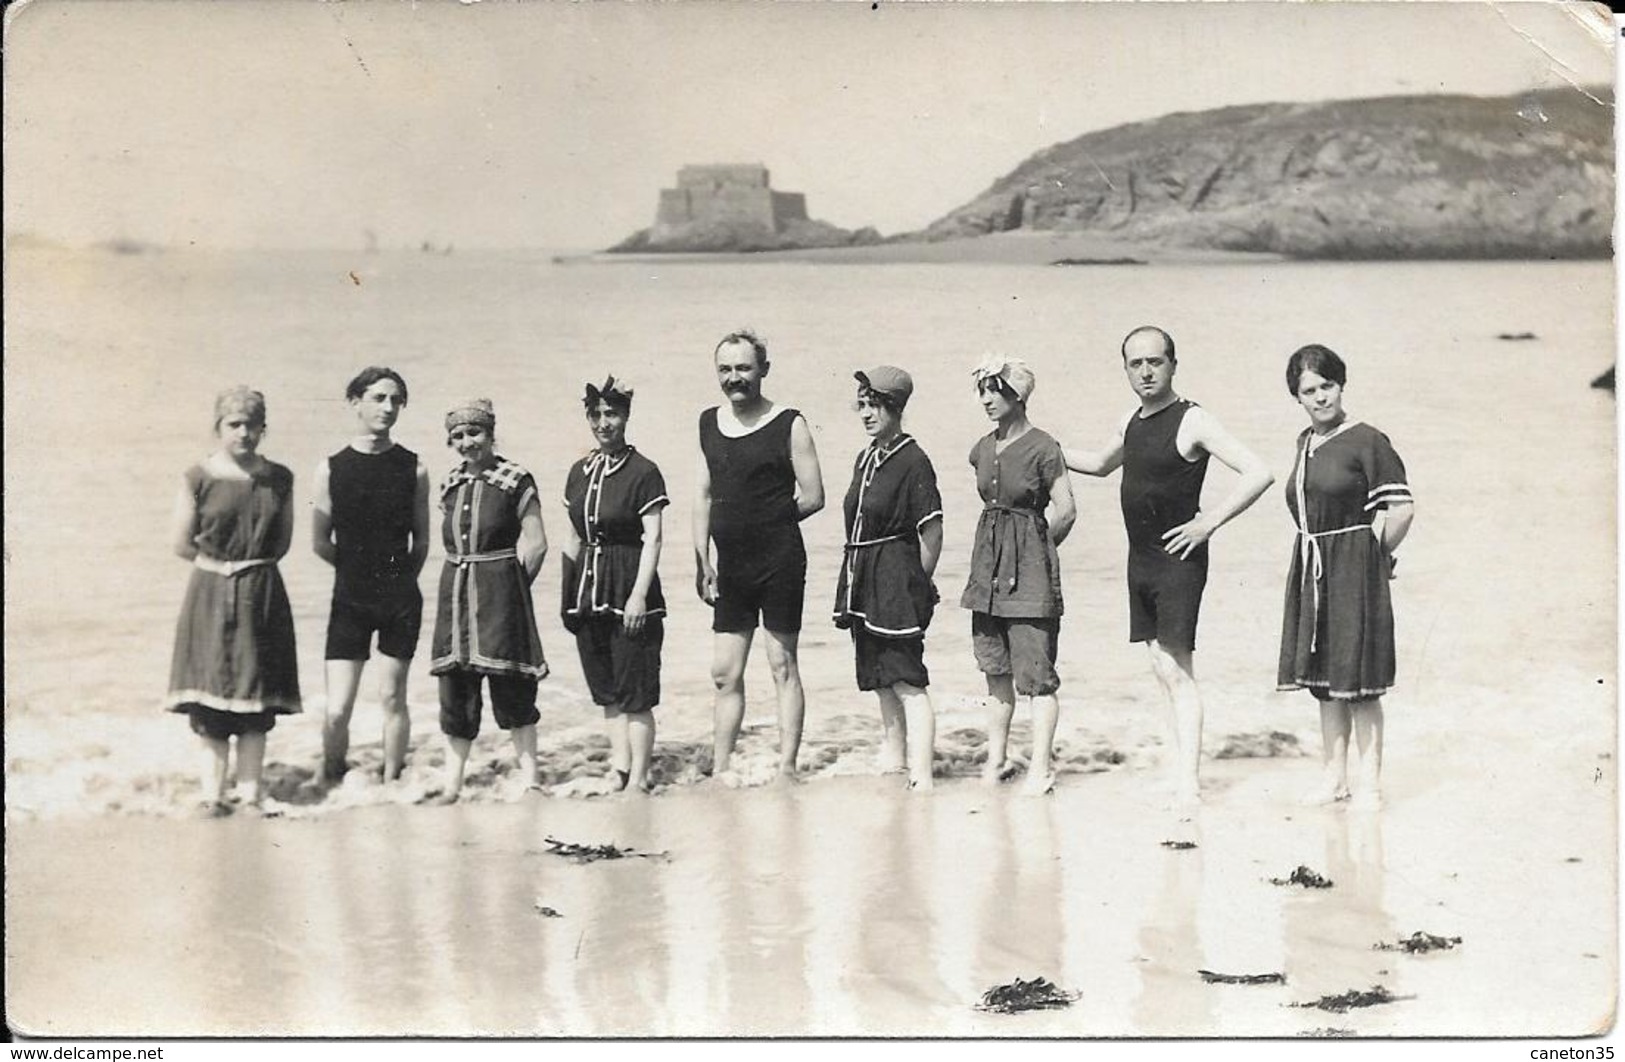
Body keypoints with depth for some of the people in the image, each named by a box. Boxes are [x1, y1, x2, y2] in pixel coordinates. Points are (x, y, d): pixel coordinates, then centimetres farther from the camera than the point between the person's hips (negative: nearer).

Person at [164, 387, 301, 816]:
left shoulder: (279, 479, 5)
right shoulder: (198, 478, -2)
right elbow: (183, 545, 0)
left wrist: (252, 564, -1)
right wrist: (220, 564, -4)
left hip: (263, 595, 2)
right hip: (211, 598, -2)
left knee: (257, 700, 2)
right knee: (211, 699, -3)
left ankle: (252, 793, 7)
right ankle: (213, 794, 1)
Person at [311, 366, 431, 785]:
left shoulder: (413, 469, -1)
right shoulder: (331, 469, -2)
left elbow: (421, 540, 8)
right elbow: (320, 542, 6)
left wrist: (399, 578, 12)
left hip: (401, 599, 1)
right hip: (349, 599, -1)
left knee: (392, 698, 6)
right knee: (337, 710, -5)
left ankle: (391, 783, 20)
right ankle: (332, 781, 18)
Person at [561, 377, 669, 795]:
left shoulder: (643, 472, -8)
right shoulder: (579, 471, 11)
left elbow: (652, 539, -12)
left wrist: (639, 595, -19)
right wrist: (566, 594, 14)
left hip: (629, 588, -6)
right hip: (588, 589, 6)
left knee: (635, 693, -3)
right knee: (607, 692, 10)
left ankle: (638, 778, 3)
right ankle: (620, 769, 16)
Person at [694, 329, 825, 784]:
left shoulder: (788, 425, -5)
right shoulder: (708, 423, 10)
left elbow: (813, 497, -5)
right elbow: (702, 497, 11)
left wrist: (768, 521, -2)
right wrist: (702, 561, 5)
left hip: (779, 559, -5)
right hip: (730, 565, 5)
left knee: (782, 665, 1)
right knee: (724, 673, 8)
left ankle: (786, 768, 7)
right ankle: (721, 768, 18)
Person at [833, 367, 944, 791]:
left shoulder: (912, 462, -12)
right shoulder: (865, 461, 13)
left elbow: (932, 535, -12)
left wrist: (917, 586, -5)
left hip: (896, 581, -8)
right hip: (863, 581, 8)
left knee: (907, 684, -9)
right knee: (882, 684, 16)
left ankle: (921, 779, -9)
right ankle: (891, 765, 27)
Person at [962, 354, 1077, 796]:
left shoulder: (1042, 447, -10)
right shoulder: (983, 449, 10)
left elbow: (1066, 511, -9)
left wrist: (1036, 546, 1)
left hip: (1029, 567, -7)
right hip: (989, 564, 7)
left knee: (1035, 673, -5)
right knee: (995, 669, 12)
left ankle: (1040, 768, 0)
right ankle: (996, 760, 21)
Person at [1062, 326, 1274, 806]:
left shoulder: (1192, 421, -12)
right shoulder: (1131, 422, 12)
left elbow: (1259, 473, -18)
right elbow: (1102, 464, 33)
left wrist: (1209, 522, -19)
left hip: (1178, 559, -8)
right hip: (1139, 560, 8)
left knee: (1178, 668, -10)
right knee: (1161, 668, 9)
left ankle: (1189, 777, -9)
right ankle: (1179, 762, 15)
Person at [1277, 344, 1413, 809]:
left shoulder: (1367, 441, -10)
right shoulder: (1305, 443, 12)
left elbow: (1402, 507, -13)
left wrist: (1374, 556, -4)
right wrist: (1319, 555, 15)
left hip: (1355, 568, -7)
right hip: (1310, 571, 7)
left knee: (1358, 682, -4)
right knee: (1323, 680, 11)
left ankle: (1370, 782, 5)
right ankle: (1334, 776, 20)